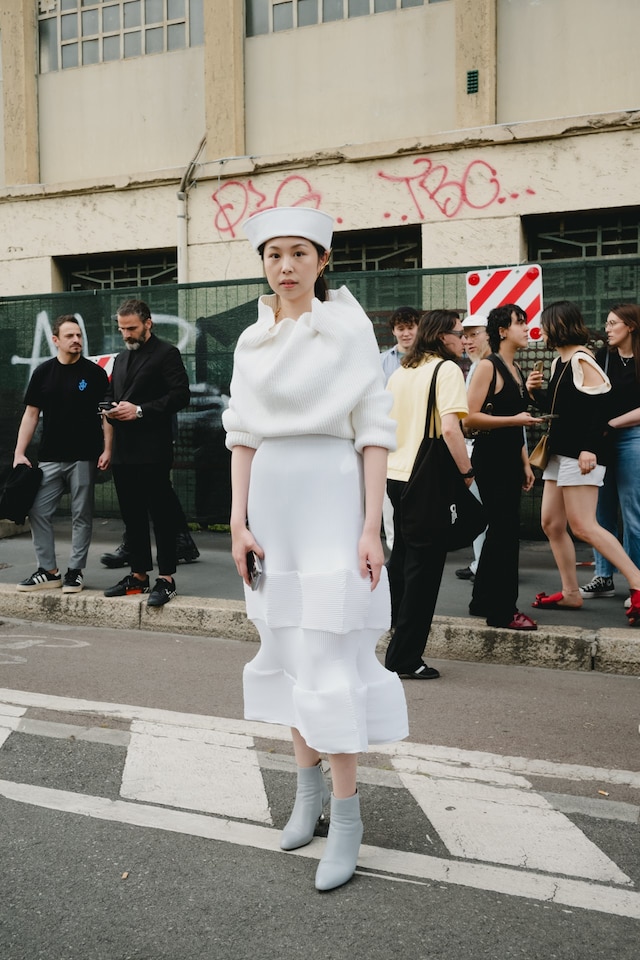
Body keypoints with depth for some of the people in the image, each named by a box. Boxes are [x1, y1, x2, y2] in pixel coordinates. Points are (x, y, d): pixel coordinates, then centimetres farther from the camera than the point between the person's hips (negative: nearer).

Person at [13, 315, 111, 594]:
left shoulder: (94, 372, -1)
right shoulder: (43, 372, 6)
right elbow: (31, 414, 7)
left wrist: (107, 449, -10)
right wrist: (19, 452, 1)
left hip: (84, 458, -3)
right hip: (50, 458, 3)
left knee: (82, 516, 4)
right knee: (38, 513, 2)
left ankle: (75, 571, 14)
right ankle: (48, 571, 14)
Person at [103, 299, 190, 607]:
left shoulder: (166, 354, -2)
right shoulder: (121, 359, 21)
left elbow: (180, 395, -12)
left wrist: (140, 410, -17)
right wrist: (111, 408, 2)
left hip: (153, 450, -8)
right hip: (123, 451, 8)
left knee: (161, 514, -4)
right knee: (132, 515, 12)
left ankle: (166, 579, 1)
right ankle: (139, 575, 21)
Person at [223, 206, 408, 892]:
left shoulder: (350, 329, -3)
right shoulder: (252, 341, 11)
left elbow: (374, 431, -7)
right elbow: (243, 434, 10)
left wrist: (370, 528, -12)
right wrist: (238, 520, 3)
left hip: (331, 498, -5)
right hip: (271, 499, 5)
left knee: (328, 653, -7)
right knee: (285, 647, 11)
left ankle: (346, 815, 4)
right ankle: (308, 785, 27)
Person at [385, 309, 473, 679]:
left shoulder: (400, 372, 13)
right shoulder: (447, 369, -10)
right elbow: (449, 427, -22)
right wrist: (467, 471, -12)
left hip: (396, 476, 8)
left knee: (402, 562, 19)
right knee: (424, 568, 0)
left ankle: (397, 645, 29)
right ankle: (406, 658, 4)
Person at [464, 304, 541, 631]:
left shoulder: (516, 369, 16)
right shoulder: (488, 366, -10)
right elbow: (470, 418, -19)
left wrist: (525, 462, 18)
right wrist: (516, 419, -20)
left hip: (511, 459, 9)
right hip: (491, 458, -9)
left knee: (500, 530, 14)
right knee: (506, 531, -7)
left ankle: (483, 602, 25)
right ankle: (503, 611, 1)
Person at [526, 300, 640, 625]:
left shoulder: (582, 360, -13)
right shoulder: (559, 362, 14)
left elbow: (600, 404, -21)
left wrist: (589, 448, -26)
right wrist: (535, 391, 5)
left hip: (581, 454, -10)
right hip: (560, 452, 10)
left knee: (583, 526, -12)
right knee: (551, 523, 9)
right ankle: (571, 593, 17)